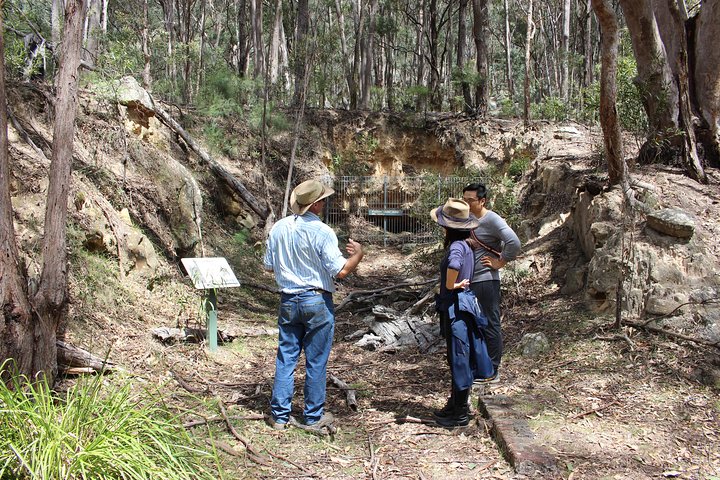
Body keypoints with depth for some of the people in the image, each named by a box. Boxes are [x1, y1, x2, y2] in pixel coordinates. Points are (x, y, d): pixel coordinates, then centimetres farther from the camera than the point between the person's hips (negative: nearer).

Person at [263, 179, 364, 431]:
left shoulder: (278, 228, 1)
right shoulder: (322, 232, -16)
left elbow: (269, 266, 10)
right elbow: (340, 271, -17)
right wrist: (357, 254, 0)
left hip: (288, 301, 5)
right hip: (317, 302, -5)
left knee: (285, 358, 13)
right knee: (316, 362, 7)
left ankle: (279, 415, 18)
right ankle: (313, 417, 17)